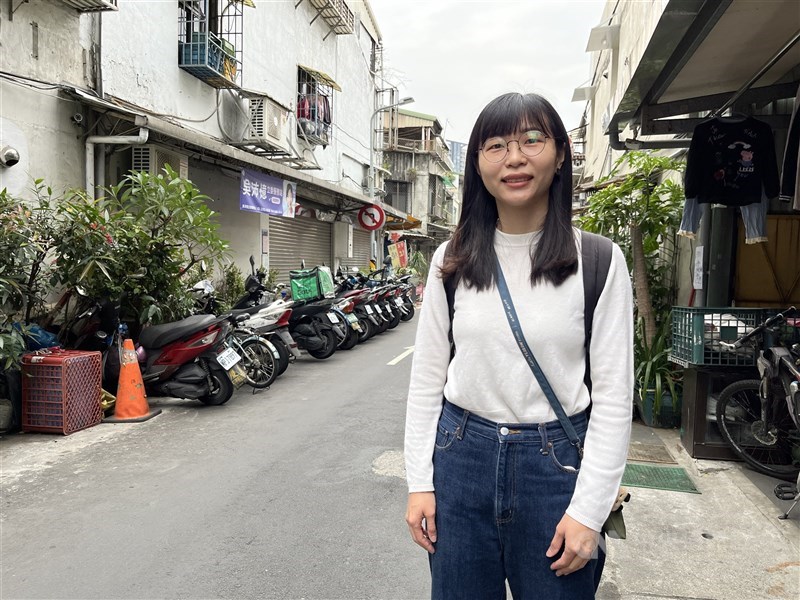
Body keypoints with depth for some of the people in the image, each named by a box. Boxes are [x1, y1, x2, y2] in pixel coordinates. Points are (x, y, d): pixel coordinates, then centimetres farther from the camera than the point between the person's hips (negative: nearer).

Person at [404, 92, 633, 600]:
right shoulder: (452, 260, 0)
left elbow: (614, 394, -6)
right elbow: (426, 378, 3)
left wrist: (588, 509, -9)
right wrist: (420, 481, 1)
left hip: (555, 461, -2)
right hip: (461, 455, 2)